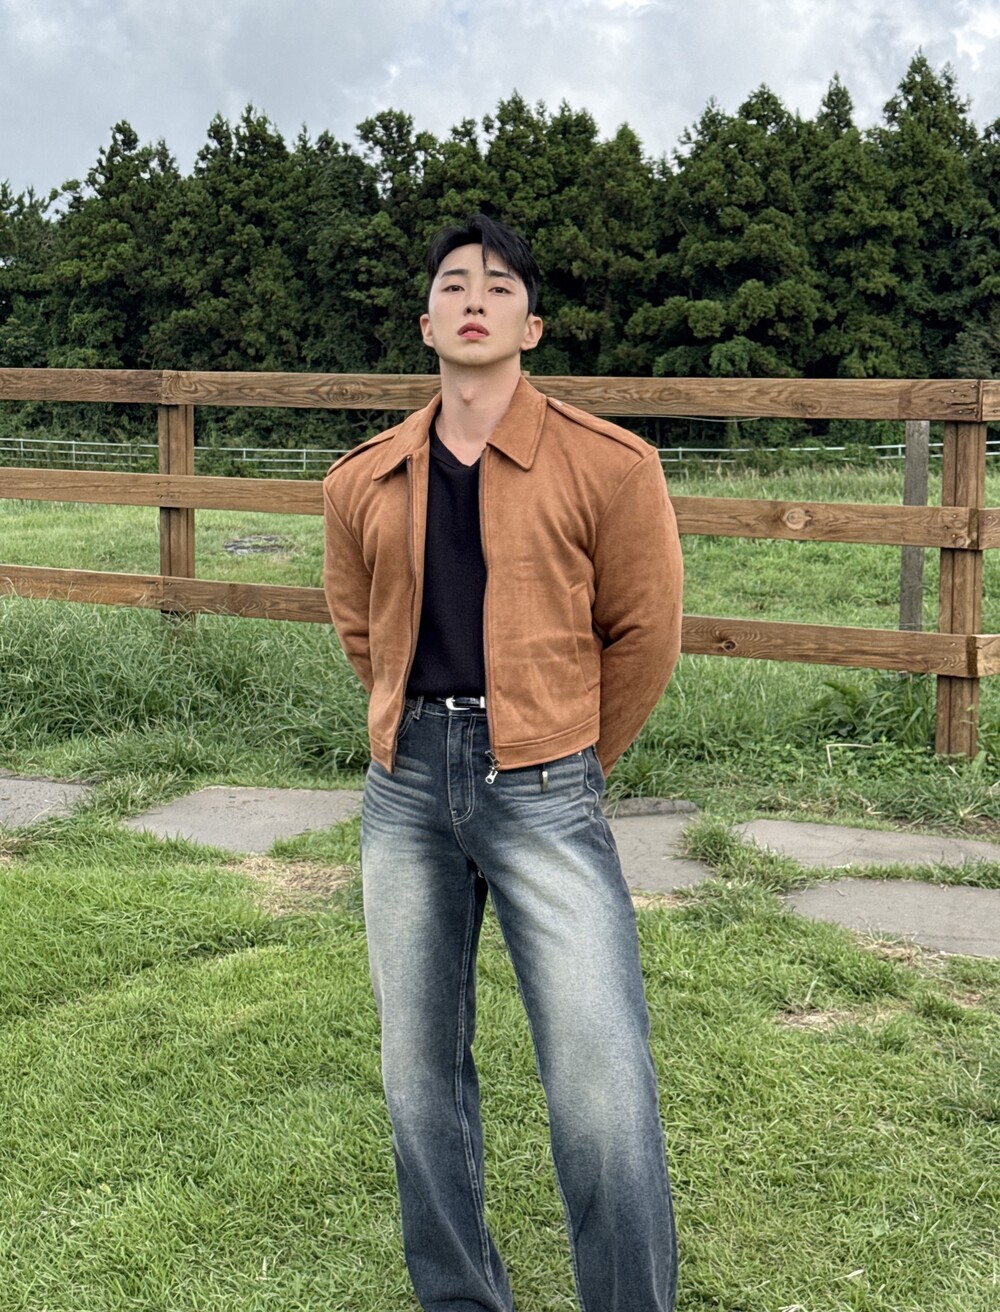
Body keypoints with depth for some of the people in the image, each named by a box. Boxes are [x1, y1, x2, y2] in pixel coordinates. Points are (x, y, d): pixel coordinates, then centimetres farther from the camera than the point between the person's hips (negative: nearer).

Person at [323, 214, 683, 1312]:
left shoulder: (608, 467, -5)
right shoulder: (363, 483, 6)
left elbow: (643, 634, 4)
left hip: (543, 797, -4)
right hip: (406, 796, 4)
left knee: (603, 1092, -11)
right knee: (419, 1076, 13)